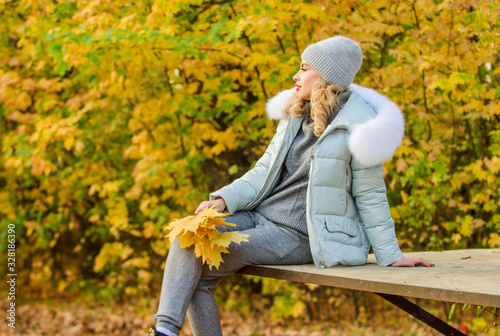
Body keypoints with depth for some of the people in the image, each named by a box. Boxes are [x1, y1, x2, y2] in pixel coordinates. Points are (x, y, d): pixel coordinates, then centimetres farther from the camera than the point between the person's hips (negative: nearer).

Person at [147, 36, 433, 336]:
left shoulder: (355, 130, -11)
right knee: (189, 234, -19)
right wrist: (223, 199, -2)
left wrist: (390, 255, -5)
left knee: (200, 273, -21)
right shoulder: (295, 114, 11)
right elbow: (265, 170, 13)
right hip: (259, 215, 7)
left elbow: (371, 198, -6)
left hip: (297, 235, -7)